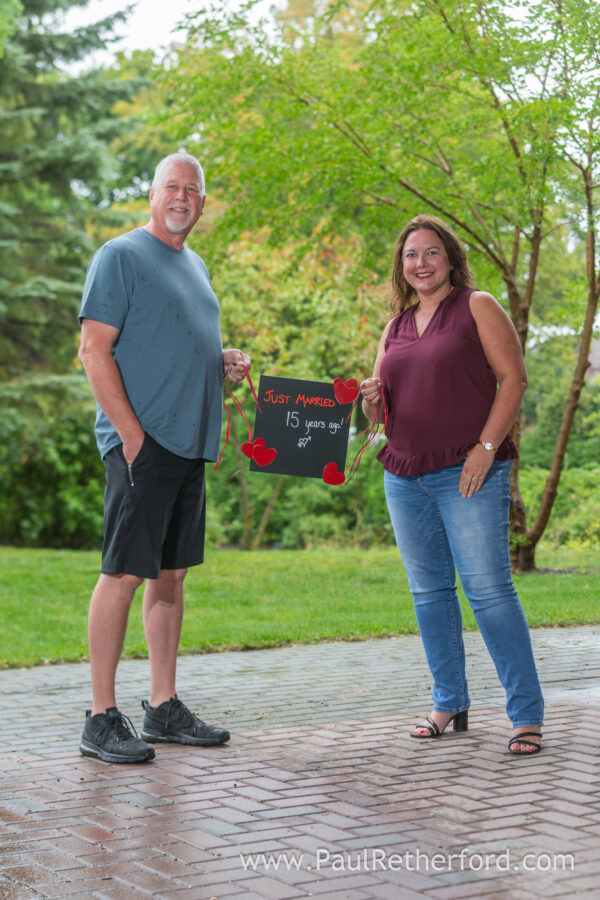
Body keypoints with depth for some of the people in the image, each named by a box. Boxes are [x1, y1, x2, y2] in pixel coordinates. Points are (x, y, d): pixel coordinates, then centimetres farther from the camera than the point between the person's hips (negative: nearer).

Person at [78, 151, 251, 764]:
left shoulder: (195, 266, 20)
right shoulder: (121, 256, -5)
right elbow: (95, 351, -12)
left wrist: (225, 365, 8)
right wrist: (132, 433, -18)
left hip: (189, 443, 8)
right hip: (141, 443, -8)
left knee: (171, 573, 11)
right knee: (124, 573, -7)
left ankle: (164, 708, 18)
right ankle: (102, 720, -3)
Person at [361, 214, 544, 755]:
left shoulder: (476, 306, 2)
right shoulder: (395, 327, 18)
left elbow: (514, 378, -6)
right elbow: (381, 408, 23)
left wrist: (485, 448, -15)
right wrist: (371, 400, -2)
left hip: (468, 474, -6)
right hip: (405, 476, 6)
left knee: (489, 589, -11)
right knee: (430, 592, 8)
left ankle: (527, 716, -6)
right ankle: (450, 705, 18)